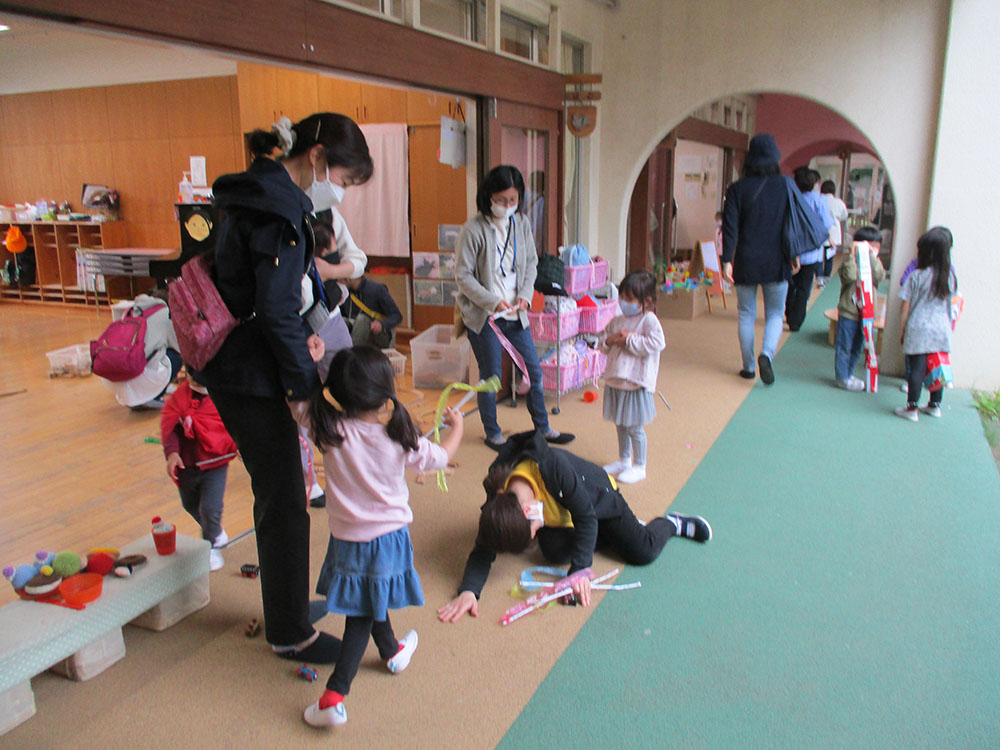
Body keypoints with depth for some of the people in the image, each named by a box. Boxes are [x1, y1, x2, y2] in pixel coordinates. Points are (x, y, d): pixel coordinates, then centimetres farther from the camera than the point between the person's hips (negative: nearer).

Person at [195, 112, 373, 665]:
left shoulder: (256, 193, 13)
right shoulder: (280, 210, -19)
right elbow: (277, 312, -22)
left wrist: (302, 335, 12)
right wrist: (307, 384, -14)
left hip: (231, 368, 10)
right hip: (251, 378, -10)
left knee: (275, 498, 20)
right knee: (285, 505, 2)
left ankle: (284, 612, 37)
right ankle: (291, 635, 19)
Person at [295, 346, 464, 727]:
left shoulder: (328, 431, -19)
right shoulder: (400, 439, -17)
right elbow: (442, 456, 1)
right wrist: (456, 425, 19)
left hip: (348, 537, 1)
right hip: (389, 536, -1)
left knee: (366, 604, 23)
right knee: (363, 616, 14)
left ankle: (392, 651, 40)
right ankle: (334, 694, 18)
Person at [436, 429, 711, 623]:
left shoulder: (552, 465, -45)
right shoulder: (497, 504, -30)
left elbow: (587, 517, -35)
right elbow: (483, 551, -26)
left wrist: (580, 569, -38)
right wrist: (468, 590, -44)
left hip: (598, 497, -4)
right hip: (560, 515, 4)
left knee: (643, 552, -9)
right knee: (555, 550, -20)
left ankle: (671, 523, 27)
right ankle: (611, 535, 9)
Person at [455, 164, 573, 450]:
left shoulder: (521, 224, 2)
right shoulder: (474, 229, -14)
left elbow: (531, 264, 11)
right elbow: (463, 275, -13)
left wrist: (525, 295, -5)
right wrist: (493, 301, -20)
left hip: (515, 313, 5)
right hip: (483, 316, -5)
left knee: (534, 372, 12)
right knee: (491, 378, 5)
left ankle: (543, 428, 29)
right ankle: (492, 434, 25)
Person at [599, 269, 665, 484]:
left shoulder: (649, 320, -10)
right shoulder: (617, 321, 10)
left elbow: (656, 344, -23)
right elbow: (604, 347, 15)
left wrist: (629, 339, -18)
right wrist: (610, 341, -8)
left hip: (637, 382, -7)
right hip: (615, 380, 7)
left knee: (634, 426, -1)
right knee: (621, 425, 18)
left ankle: (639, 466, 14)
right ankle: (624, 460, 35)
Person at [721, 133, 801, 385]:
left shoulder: (737, 189, -5)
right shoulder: (786, 186, -2)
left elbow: (730, 227, -9)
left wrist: (726, 260, -7)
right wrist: (795, 254, 16)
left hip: (746, 263, 0)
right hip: (777, 263, 0)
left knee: (746, 315, 12)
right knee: (775, 315, 12)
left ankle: (749, 367, 16)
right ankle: (766, 354, -13)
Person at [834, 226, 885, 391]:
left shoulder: (875, 263, 6)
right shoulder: (850, 262, -9)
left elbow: (879, 277, -14)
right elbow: (849, 276, -28)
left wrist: (872, 257, -20)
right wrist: (853, 255, -29)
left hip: (866, 314, 6)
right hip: (848, 313, -6)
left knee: (856, 348, 16)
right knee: (844, 346, 1)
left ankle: (848, 373, 29)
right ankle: (842, 377, 11)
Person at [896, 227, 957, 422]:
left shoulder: (916, 276, -10)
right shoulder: (950, 276, 2)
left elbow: (905, 308, -7)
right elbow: (949, 305, 12)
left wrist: (902, 331, 2)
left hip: (919, 330, -4)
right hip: (942, 331, 4)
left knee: (917, 369, -1)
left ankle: (911, 409, 4)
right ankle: (935, 405, 26)